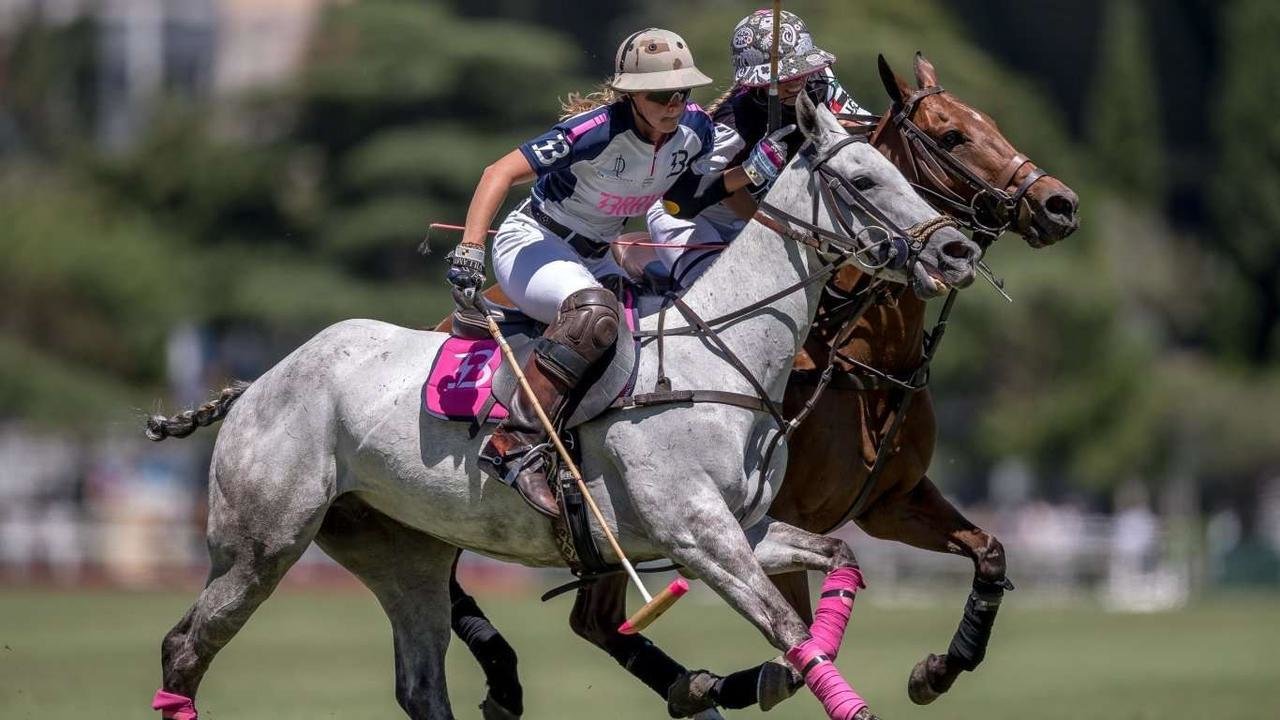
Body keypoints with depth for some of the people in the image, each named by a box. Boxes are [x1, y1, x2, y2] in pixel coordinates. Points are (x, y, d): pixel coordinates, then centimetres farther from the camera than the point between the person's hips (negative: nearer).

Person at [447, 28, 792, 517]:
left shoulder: (695, 130, -7)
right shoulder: (599, 132, -28)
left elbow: (689, 191, 12)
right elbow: (501, 172, -29)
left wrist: (747, 174, -7)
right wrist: (469, 250, -39)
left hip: (593, 259, 8)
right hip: (530, 244, -8)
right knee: (594, 312, -37)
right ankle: (515, 445, -39)